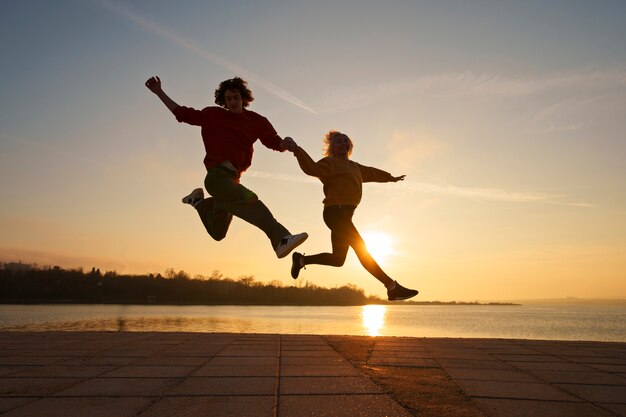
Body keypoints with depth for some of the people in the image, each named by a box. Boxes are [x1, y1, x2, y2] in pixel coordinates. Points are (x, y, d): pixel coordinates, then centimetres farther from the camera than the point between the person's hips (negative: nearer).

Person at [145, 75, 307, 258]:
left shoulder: (256, 121, 11)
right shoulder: (213, 115, 7)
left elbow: (276, 143, 8)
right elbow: (182, 114, 14)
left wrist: (286, 144, -15)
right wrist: (159, 93, 11)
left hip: (232, 178, 5)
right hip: (217, 175, -5)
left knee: (217, 232, 14)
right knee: (249, 201, -31)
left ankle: (198, 201, 34)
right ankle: (281, 239, -41)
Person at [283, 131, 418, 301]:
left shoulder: (354, 166, 23)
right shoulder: (330, 163, -2)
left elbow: (371, 172, 38)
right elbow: (313, 168, -21)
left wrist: (391, 178, 52)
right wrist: (297, 150, -37)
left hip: (343, 215, 10)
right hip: (335, 211, -10)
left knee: (337, 259, 12)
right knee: (361, 249, -12)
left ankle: (301, 259, 27)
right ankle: (392, 287, -11)